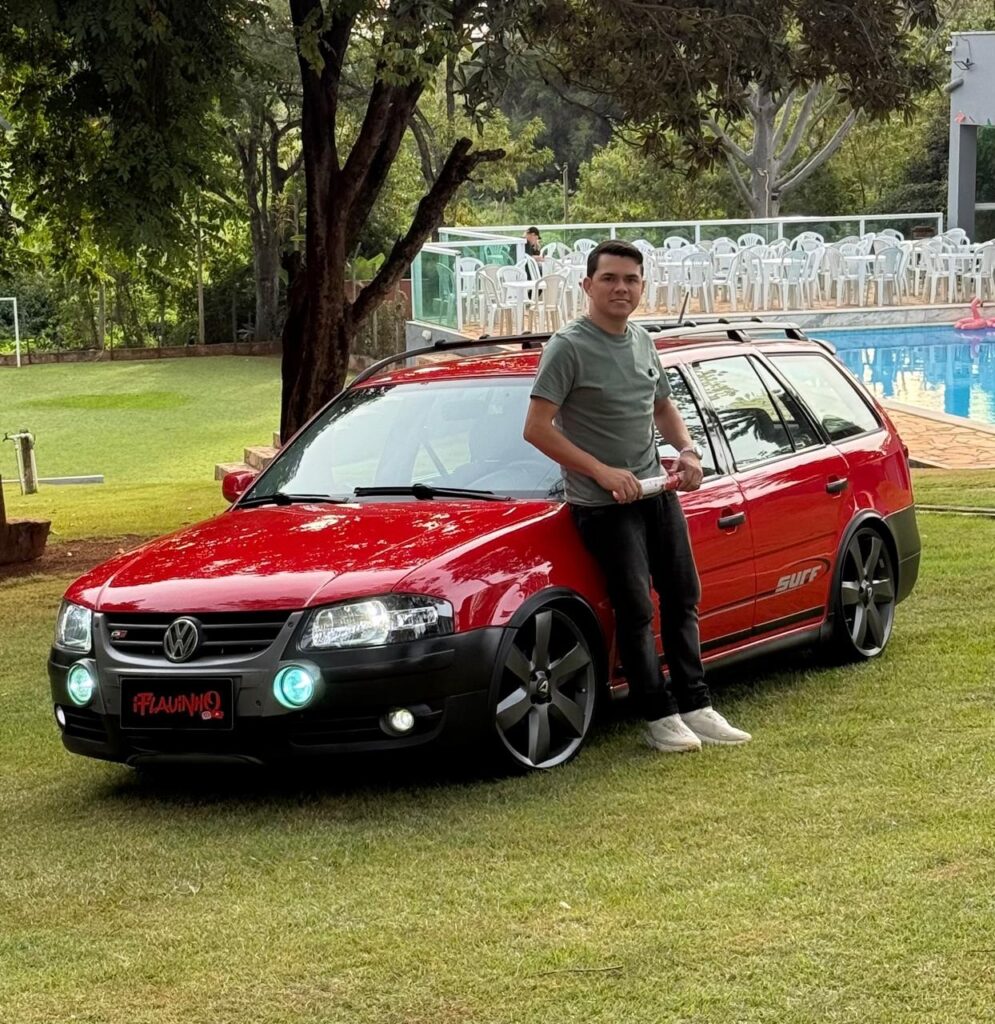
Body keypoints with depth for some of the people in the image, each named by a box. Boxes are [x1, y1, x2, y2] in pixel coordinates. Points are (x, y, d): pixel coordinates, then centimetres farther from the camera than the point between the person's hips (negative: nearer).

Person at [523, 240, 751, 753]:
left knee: (683, 598, 11)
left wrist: (687, 451, 5)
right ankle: (659, 717, 1)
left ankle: (694, 706, 20)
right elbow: (536, 428, -19)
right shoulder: (569, 347, -13)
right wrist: (602, 471, -21)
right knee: (636, 609, -8)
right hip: (603, 504, -8)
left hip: (656, 493, 8)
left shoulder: (642, 342, 10)